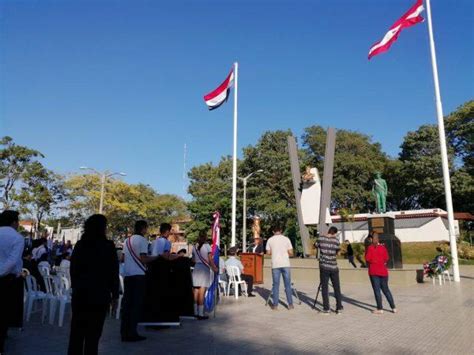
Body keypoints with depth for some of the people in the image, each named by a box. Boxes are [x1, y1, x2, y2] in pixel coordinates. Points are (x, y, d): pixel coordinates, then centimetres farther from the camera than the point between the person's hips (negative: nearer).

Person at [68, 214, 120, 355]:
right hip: (99, 293, -4)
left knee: (77, 331, 13)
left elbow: (73, 269, 10)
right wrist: (115, 294, 0)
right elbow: (113, 272, -8)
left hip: (80, 292, 4)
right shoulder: (108, 245, -9)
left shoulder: (79, 244, 3)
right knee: (93, 333, 3)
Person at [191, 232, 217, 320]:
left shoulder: (195, 247, 7)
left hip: (196, 268, 5)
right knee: (202, 292, -3)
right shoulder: (207, 246, -7)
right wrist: (214, 268, 2)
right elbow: (210, 260, -9)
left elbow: (193, 260, 11)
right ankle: (200, 313, -1)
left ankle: (195, 312, 14)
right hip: (205, 269, -5)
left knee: (195, 291, 8)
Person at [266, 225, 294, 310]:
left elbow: (268, 252, 4)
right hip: (285, 264, 0)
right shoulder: (286, 239, 2)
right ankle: (290, 304, 9)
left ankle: (275, 305, 6)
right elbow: (291, 253, 0)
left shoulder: (270, 240, 3)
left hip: (275, 265, 0)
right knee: (288, 285, 6)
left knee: (276, 285, 5)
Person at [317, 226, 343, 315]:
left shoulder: (321, 238, -3)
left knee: (324, 288, 5)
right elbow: (337, 251, 4)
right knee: (337, 288, 10)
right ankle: (339, 308, 14)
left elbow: (317, 246, 12)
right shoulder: (336, 240, -4)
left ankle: (326, 309, 6)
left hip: (324, 267, 0)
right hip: (334, 267, 0)